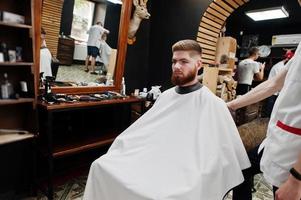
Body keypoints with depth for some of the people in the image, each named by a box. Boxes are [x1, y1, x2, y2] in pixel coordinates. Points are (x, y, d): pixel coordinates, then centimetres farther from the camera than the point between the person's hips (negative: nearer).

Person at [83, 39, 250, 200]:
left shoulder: (214, 104, -7)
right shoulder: (166, 96, 11)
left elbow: (230, 152, -2)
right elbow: (143, 131, 13)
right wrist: (114, 154, 6)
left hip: (184, 173, -5)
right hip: (149, 162, 6)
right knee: (101, 166, -9)